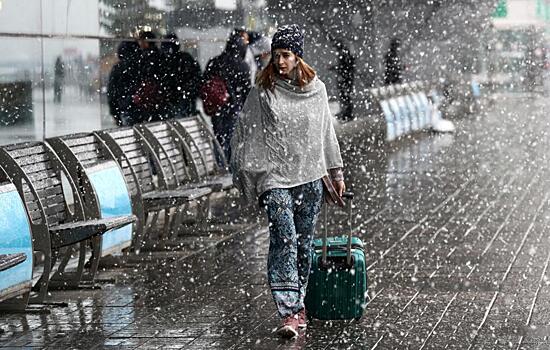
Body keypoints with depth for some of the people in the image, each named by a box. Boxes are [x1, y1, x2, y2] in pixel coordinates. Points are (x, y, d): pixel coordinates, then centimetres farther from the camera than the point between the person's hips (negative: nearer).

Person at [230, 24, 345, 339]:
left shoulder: (316, 89, 7)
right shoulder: (263, 92, -2)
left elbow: (327, 133, 17)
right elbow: (247, 136, 2)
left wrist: (337, 172, 19)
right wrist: (246, 176, 0)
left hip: (310, 178, 3)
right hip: (276, 179, -3)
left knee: (304, 244, 7)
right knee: (284, 239, -16)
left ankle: (298, 303, 21)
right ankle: (289, 312, -21)